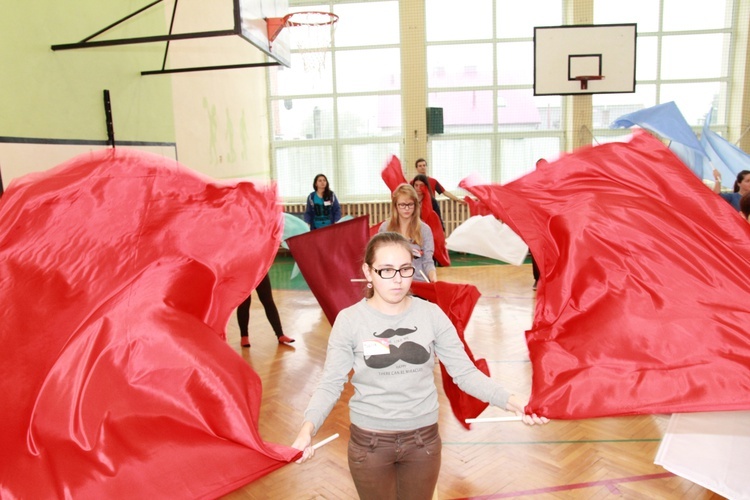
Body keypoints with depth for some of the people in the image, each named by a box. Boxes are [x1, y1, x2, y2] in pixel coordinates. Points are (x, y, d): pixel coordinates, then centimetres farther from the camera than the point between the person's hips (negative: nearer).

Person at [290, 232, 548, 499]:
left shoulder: (431, 314, -9)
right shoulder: (349, 319, -12)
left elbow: (465, 372, -9)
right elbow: (330, 383, -11)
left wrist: (510, 400, -23)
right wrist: (308, 426, -28)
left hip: (423, 439, 2)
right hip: (369, 441, -1)